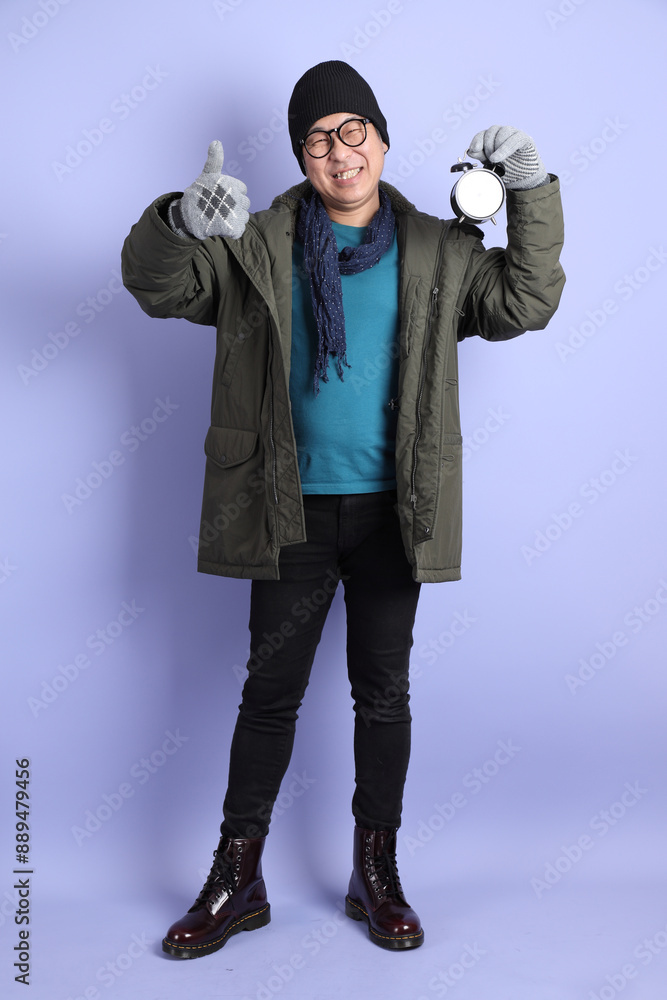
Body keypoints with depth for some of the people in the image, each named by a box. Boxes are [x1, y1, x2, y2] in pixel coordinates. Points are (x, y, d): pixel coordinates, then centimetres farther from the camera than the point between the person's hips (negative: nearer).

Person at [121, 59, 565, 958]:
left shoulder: (438, 251, 6)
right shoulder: (259, 248, 2)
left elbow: (525, 303, 3)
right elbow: (154, 284, -4)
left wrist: (533, 196, -8)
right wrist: (183, 223, -27)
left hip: (390, 510, 1)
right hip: (291, 509, -1)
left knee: (384, 693, 10)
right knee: (271, 691, 7)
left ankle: (377, 875, 27)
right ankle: (237, 880, 22)